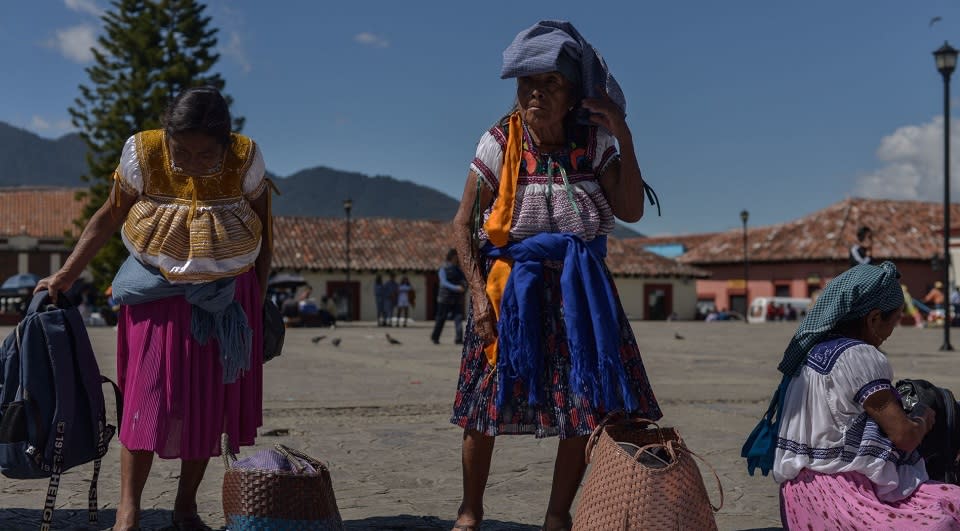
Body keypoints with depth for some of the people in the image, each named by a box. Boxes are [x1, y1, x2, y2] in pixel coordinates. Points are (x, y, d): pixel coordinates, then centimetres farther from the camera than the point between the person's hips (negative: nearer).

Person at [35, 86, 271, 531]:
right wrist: (66, 274, -7)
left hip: (226, 296, 1)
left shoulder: (246, 160, -15)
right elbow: (109, 216, -4)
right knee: (148, 392, -10)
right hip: (157, 292, -1)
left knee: (208, 401, 4)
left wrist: (259, 300, 0)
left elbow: (262, 235, -3)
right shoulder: (143, 155, -16)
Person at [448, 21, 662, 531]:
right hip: (511, 287, -2)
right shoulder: (500, 142, -8)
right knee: (485, 402, 1)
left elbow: (630, 211, -11)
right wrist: (478, 291, -12)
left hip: (577, 289, 2)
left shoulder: (594, 142, -4)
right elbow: (463, 223, -4)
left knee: (587, 404, 1)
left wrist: (624, 138, -17)